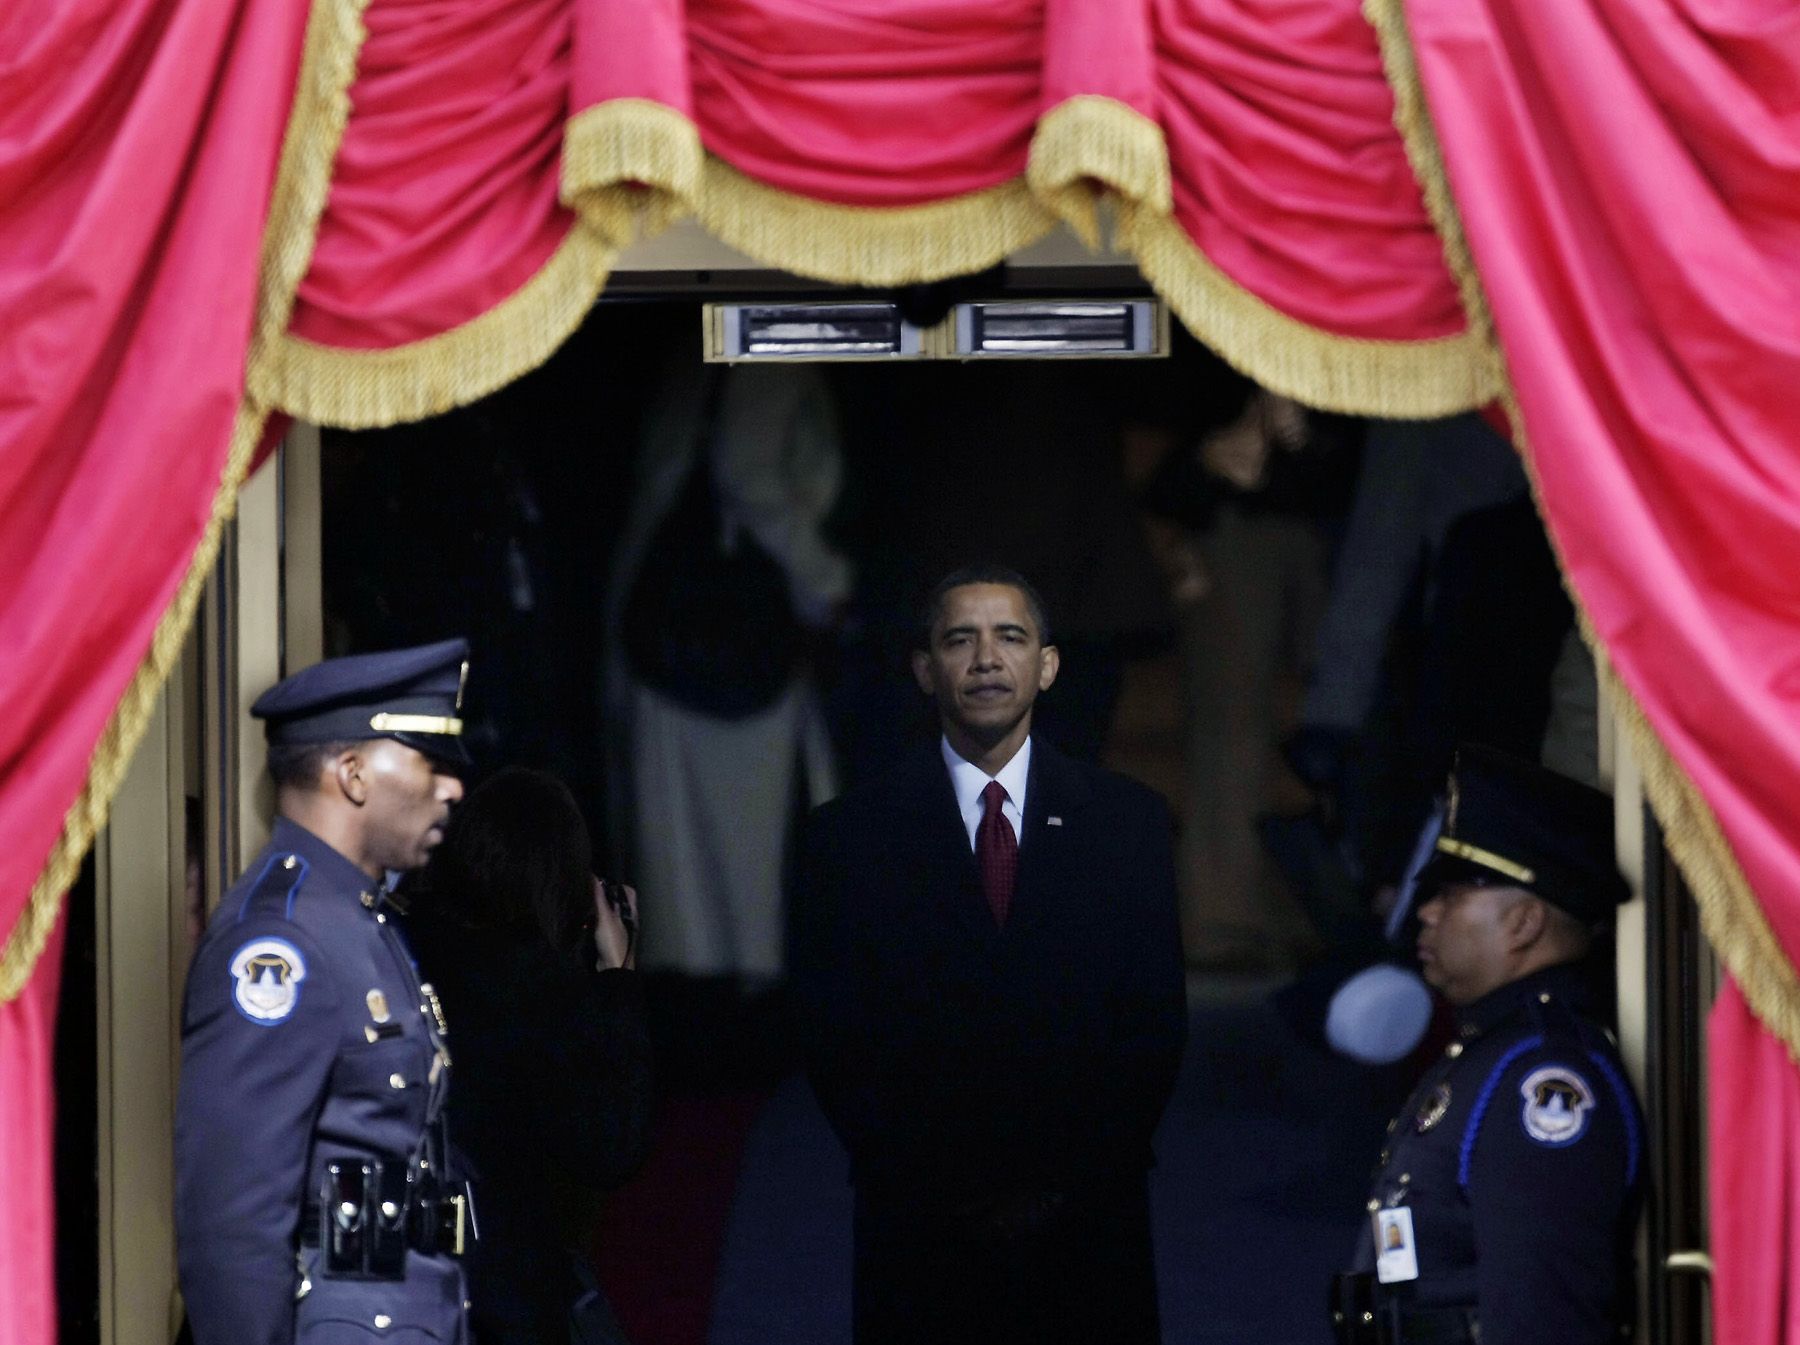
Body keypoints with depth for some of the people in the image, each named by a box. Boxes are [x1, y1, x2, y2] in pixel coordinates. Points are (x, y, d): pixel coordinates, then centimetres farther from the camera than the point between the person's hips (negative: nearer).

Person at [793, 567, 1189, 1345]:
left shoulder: (1127, 822, 4)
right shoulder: (850, 836, 1)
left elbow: (1156, 1025, 3)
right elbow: (836, 1045, 0)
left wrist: (1071, 1177, -7)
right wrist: (940, 1185, -9)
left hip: (1087, 1229, 1)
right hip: (922, 1236, -1)